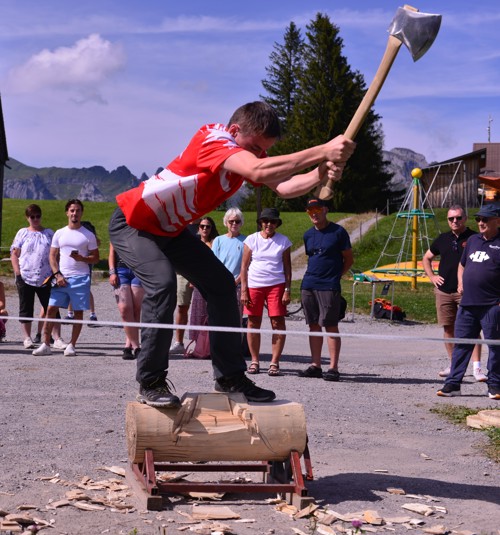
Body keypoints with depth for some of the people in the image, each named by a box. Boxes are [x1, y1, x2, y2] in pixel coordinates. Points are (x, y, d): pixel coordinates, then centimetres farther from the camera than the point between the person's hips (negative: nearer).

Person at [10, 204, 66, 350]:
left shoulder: (49, 233, 11)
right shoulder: (22, 233, 7)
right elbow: (14, 254, 4)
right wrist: (18, 273, -6)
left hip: (45, 279, 1)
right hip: (25, 278, 0)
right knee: (26, 309, 5)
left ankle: (57, 339, -1)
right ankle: (27, 338, 14)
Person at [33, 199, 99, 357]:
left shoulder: (88, 235, 4)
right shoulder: (59, 233, 10)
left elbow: (95, 258, 5)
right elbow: (52, 256, 10)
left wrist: (82, 258, -15)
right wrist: (57, 275, -4)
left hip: (80, 278, -2)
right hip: (61, 278, 2)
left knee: (78, 312, 0)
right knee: (51, 309, -4)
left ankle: (71, 345, 9)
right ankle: (46, 345, 0)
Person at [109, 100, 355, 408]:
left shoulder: (249, 151, -4)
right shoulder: (213, 139, -30)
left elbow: (284, 186, -19)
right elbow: (258, 172, -48)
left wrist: (320, 175, -38)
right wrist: (322, 151, -50)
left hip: (170, 229, 9)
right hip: (132, 222, -9)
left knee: (221, 284, 4)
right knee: (163, 283, -31)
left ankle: (230, 377, 10)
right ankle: (151, 383, -19)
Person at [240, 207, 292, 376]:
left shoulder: (283, 241, 6)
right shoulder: (251, 240, 5)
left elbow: (287, 267, 7)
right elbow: (244, 266, 6)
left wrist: (287, 290, -1)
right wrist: (244, 290, -1)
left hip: (276, 285, 0)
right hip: (254, 285, 1)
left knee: (278, 322, -6)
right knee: (253, 323, 2)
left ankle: (274, 362, 0)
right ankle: (254, 361, 13)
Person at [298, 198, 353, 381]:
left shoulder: (338, 232, -2)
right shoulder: (308, 235, 14)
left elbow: (348, 259, 3)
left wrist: (335, 275, -2)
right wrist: (314, 275, 12)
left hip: (329, 287, -6)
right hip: (308, 285, 6)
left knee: (331, 326, -6)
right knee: (314, 325, 8)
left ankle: (333, 368, -4)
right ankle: (316, 365, 14)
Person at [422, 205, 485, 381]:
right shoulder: (443, 239, 12)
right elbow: (426, 258, 25)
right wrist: (432, 276, 11)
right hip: (443, 291, 4)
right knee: (448, 328, 9)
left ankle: (476, 367, -14)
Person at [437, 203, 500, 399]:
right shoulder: (472, 240, 16)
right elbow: (462, 264, 29)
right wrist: (461, 282, 12)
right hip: (467, 303, 6)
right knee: (461, 344, 7)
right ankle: (453, 383, 12)